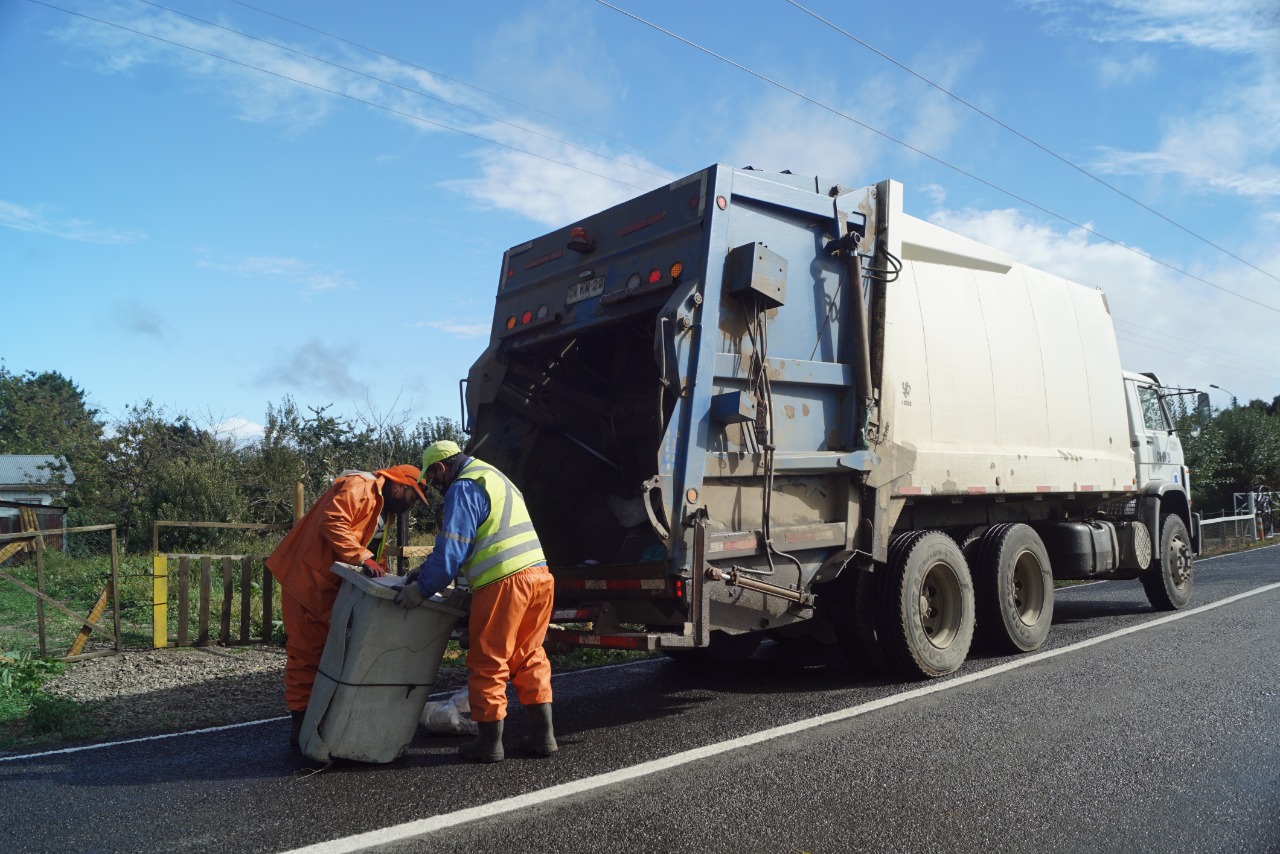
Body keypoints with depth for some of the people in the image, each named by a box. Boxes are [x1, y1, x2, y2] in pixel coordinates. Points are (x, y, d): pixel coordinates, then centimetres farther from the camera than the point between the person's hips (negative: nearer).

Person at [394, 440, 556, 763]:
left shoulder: (464, 488, -5)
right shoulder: (494, 476, 25)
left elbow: (452, 549, -12)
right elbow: (457, 544, 29)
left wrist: (422, 588, -4)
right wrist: (427, 568, 27)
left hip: (504, 583, -9)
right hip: (539, 575, 9)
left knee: (488, 663, 4)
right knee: (530, 658, 16)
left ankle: (489, 743, 13)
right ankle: (542, 735, 18)